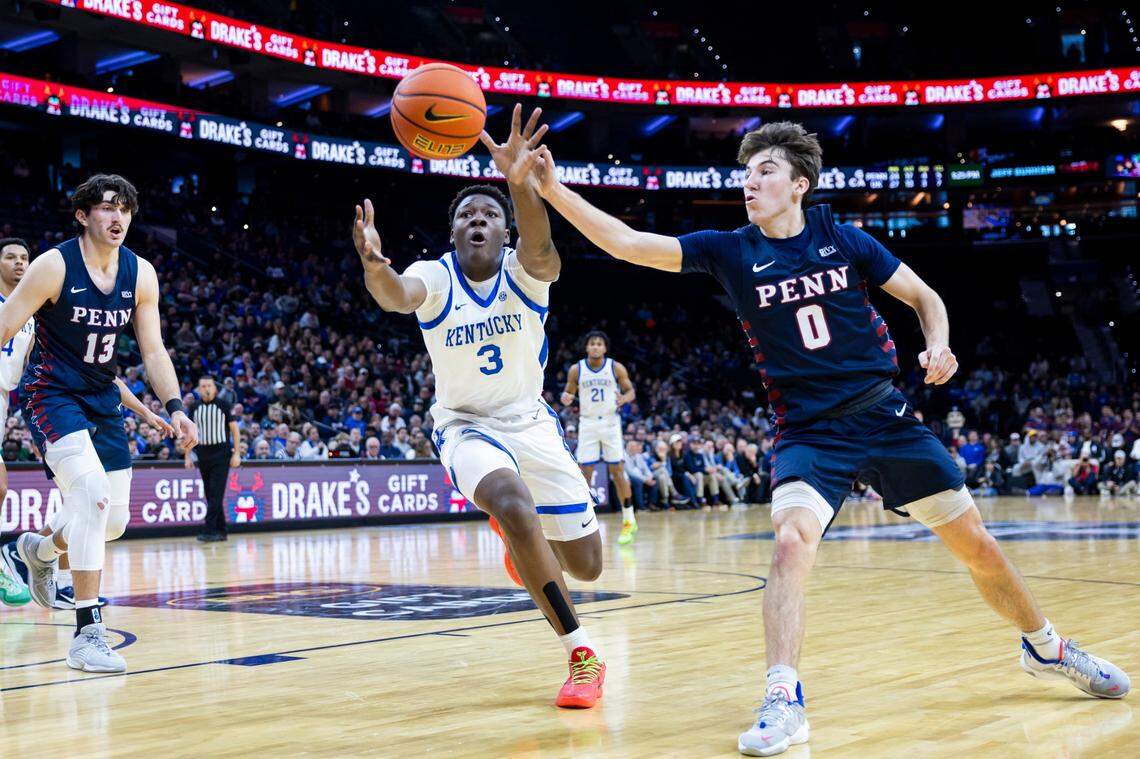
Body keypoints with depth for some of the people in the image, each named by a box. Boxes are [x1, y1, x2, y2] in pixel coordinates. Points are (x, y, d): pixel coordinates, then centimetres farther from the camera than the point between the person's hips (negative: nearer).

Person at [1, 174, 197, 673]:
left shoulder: (140, 274, -1)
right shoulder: (54, 266, -15)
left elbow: (153, 351, 5)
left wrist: (174, 408, -7)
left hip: (102, 400, 6)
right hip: (51, 394, -6)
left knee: (114, 519, 8)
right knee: (92, 490, -27)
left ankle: (41, 549, 43)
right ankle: (87, 634, -22)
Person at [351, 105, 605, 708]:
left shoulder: (524, 271, -14)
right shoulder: (434, 278, -14)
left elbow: (542, 250, -40)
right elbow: (398, 296, -39)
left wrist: (520, 183, -61)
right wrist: (374, 265, -64)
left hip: (532, 421, 2)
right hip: (466, 424, -2)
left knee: (586, 566, 5)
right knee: (513, 503, -35)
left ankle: (515, 530, 42)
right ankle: (582, 655, -23)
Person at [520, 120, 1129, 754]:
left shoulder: (843, 241, -3)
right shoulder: (731, 252, -3)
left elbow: (924, 297, 7)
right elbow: (625, 243, -11)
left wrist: (939, 347, -14)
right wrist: (552, 188, -20)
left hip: (887, 417, 1)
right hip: (809, 433, -1)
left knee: (976, 545, 7)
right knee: (791, 545, -27)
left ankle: (1047, 648, 31)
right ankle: (784, 703, -22)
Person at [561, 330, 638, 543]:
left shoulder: (616, 368, -4)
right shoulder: (576, 370, -1)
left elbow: (631, 391, 3)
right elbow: (568, 392, 8)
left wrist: (625, 398, -20)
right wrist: (566, 398, -16)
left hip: (610, 422, -1)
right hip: (587, 423, 1)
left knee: (617, 471, -2)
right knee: (585, 473, -2)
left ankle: (629, 520, 8)